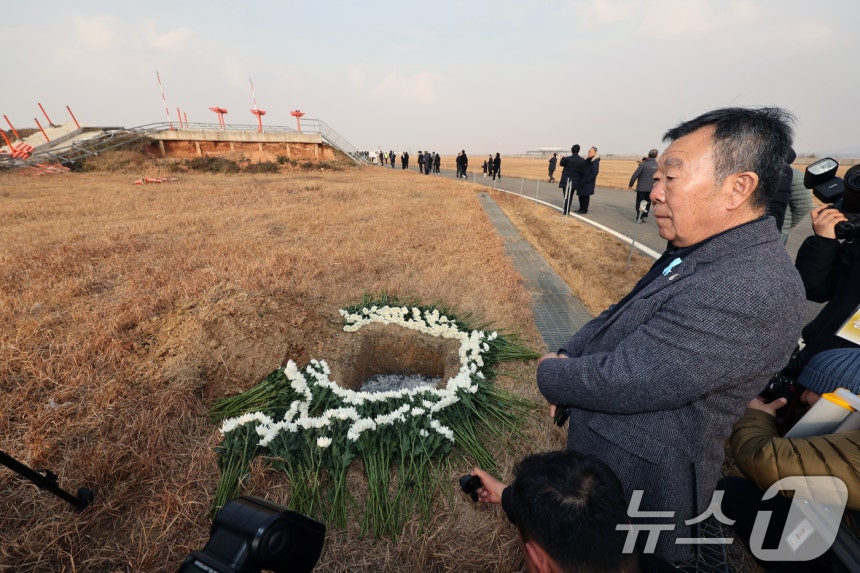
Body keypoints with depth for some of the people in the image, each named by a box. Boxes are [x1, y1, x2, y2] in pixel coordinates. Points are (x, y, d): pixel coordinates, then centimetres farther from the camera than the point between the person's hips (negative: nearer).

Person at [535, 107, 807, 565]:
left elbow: (616, 382, -32)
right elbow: (618, 316, 6)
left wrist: (550, 373, -13)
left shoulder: (751, 294, -32)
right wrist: (567, 358, -7)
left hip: (637, 479, -7)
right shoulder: (696, 252, -1)